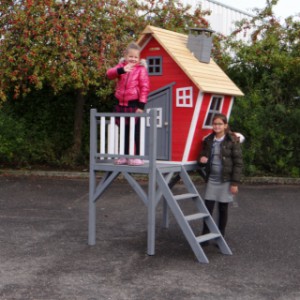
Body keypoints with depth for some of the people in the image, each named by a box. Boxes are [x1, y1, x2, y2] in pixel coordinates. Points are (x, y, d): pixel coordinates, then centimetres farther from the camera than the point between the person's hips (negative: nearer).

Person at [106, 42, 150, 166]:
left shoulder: (141, 69, -5)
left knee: (137, 131, 2)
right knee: (124, 131, 13)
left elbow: (144, 88, -8)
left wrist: (141, 105, -14)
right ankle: (125, 156, 23)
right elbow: (109, 74, -11)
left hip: (134, 104, -5)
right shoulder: (121, 66, 7)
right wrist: (122, 70, -29)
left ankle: (138, 156, 8)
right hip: (122, 104, 5)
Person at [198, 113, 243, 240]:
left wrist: (235, 183, -11)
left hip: (225, 180, -3)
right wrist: (202, 160, -9)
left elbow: (238, 162, -7)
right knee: (208, 207, 0)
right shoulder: (208, 140, 6)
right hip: (212, 179, 3)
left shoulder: (232, 141, -6)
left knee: (223, 209, 6)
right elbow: (203, 156, 17)